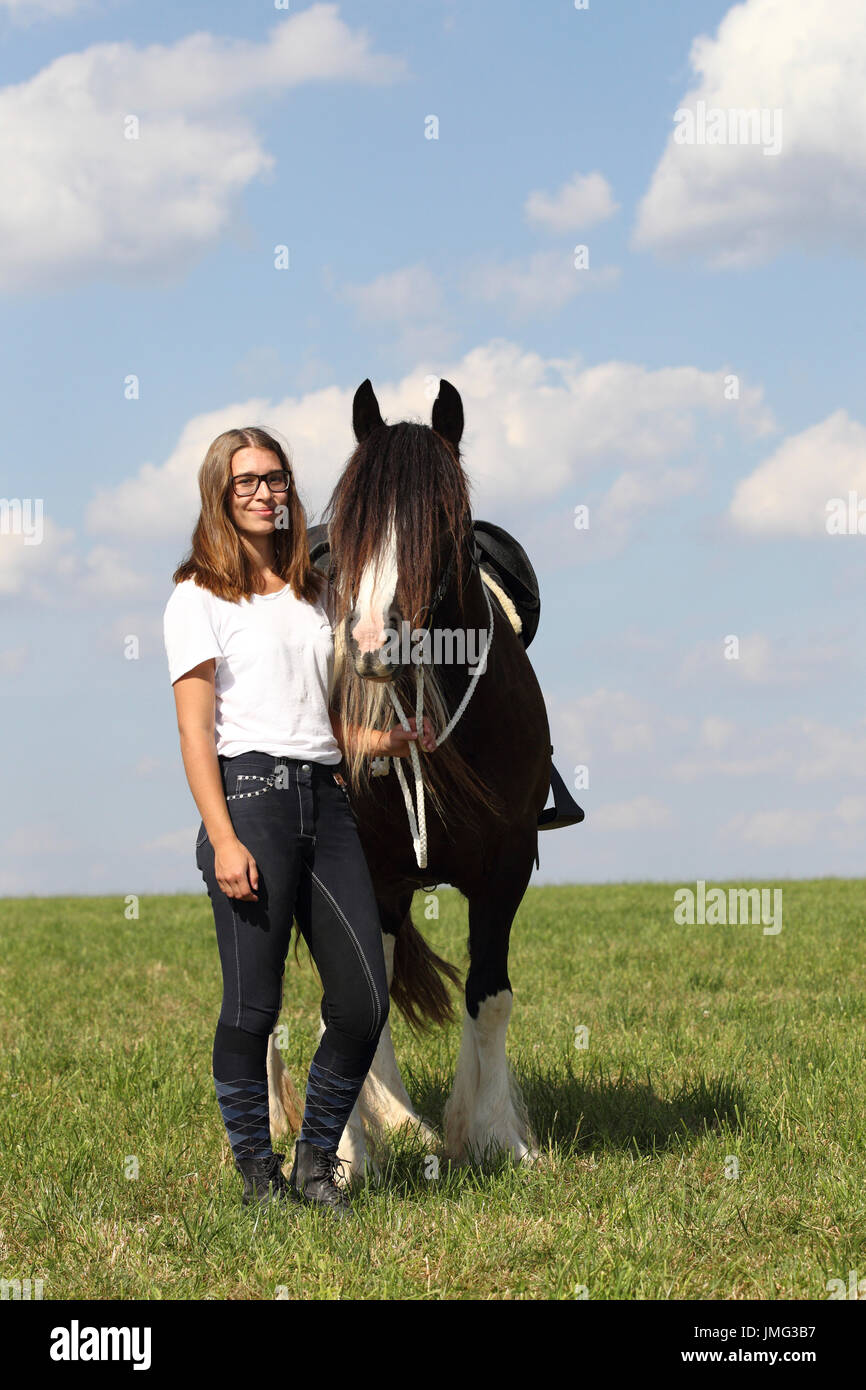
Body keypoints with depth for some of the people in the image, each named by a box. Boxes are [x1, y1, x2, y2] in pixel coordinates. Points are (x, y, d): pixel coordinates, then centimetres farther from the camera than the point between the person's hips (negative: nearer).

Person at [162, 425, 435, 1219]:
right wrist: (223, 839, -16)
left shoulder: (317, 594, 20)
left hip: (325, 797, 6)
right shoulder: (200, 597, 1)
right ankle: (257, 1171, 12)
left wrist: (387, 740, 5)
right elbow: (195, 729, -6)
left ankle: (317, 1160, 17)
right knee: (253, 1004, -4)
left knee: (365, 1000, 0)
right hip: (251, 793, -6)